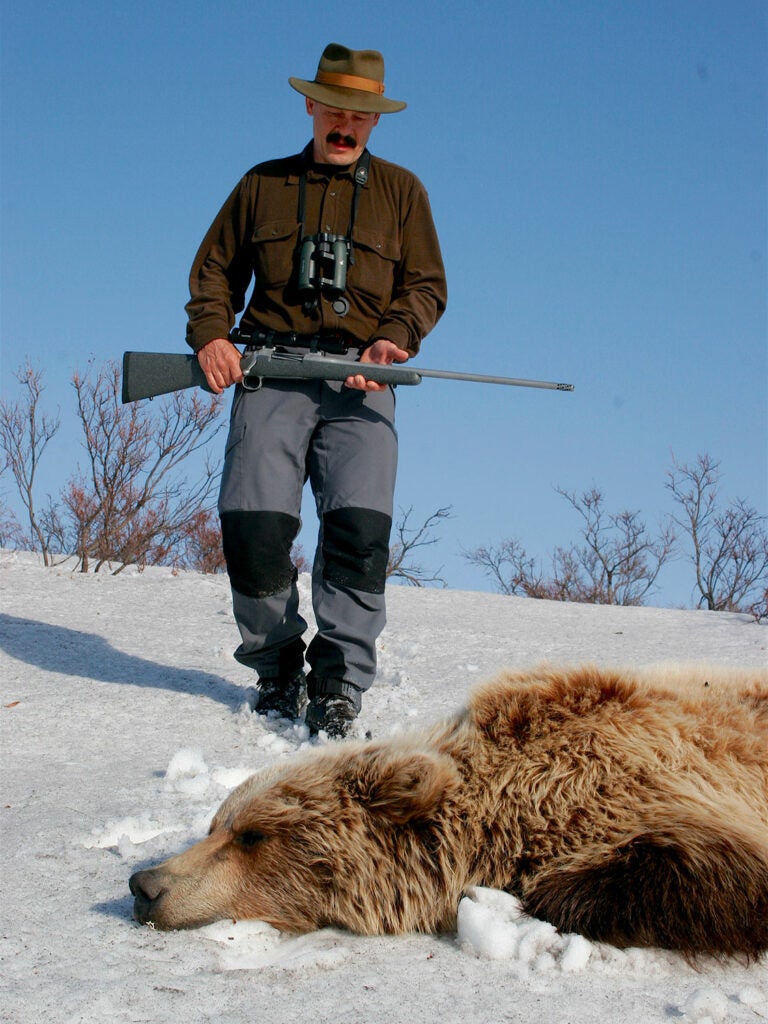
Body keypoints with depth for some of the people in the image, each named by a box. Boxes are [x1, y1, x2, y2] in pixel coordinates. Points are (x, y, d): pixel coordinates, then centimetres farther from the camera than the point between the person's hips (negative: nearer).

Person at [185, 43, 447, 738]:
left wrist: (393, 340, -6)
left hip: (362, 380, 0)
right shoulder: (263, 184, 20)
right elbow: (215, 269, 22)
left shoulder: (401, 190, 18)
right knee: (254, 520, -16)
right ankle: (278, 671, 4)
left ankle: (337, 693, -14)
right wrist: (210, 335, 3)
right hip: (272, 373, 1)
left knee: (361, 525, -19)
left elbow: (427, 285, 14)